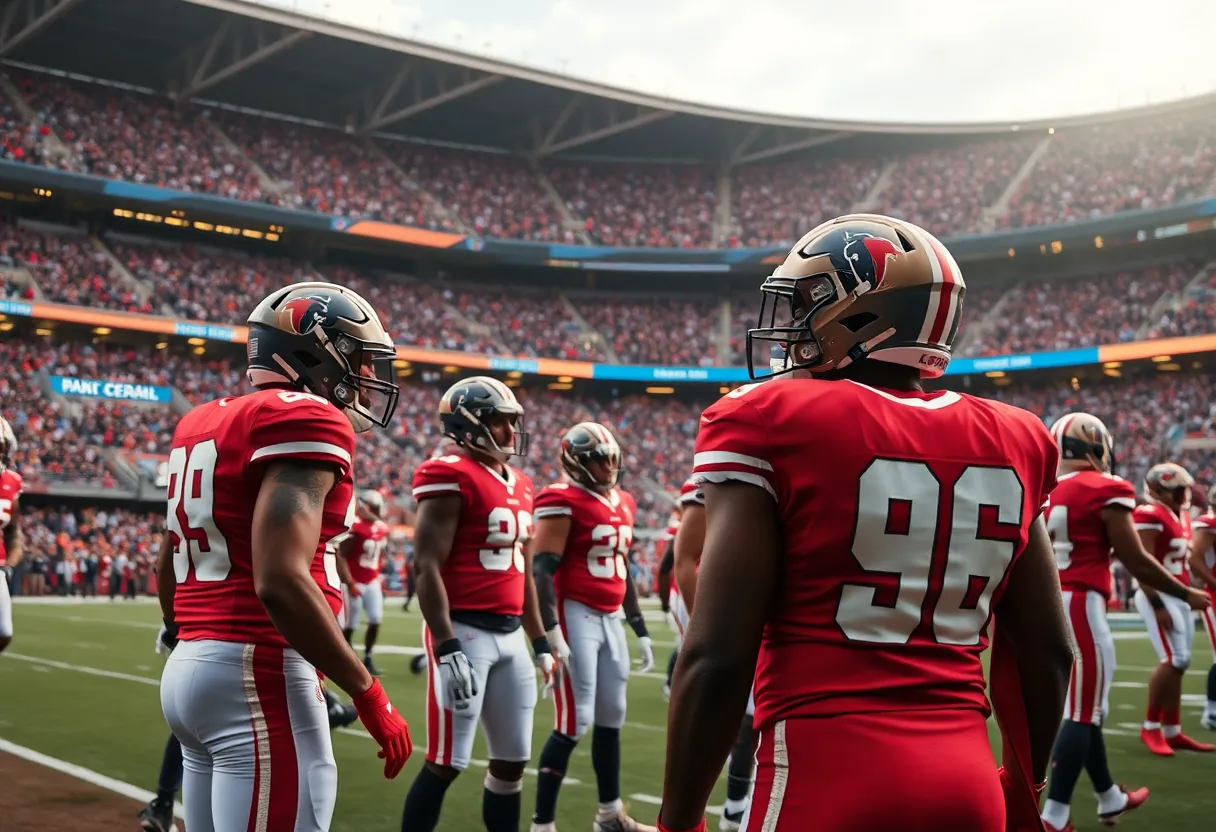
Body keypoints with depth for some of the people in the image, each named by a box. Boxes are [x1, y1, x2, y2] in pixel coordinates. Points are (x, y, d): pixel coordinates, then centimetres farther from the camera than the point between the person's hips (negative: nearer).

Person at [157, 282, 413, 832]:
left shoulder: (203, 423, 16)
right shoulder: (305, 420, -11)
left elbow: (168, 571, 21)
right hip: (260, 679, -9)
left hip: (189, 670, 9)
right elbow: (280, 582, -21)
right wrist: (370, 697, -14)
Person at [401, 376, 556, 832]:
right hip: (465, 632, -8)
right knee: (446, 763, -5)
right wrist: (447, 648, -23)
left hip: (511, 636, 8)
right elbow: (428, 567, -17)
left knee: (512, 760, 13)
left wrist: (540, 643, 21)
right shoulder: (451, 477, -11)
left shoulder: (520, 486, 15)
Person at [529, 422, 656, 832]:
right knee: (574, 723, -8)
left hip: (610, 619, 8)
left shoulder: (623, 503, 13)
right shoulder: (563, 501, -12)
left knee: (611, 719, 15)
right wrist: (552, 634, -22)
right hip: (576, 616, -8)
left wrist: (640, 629, 21)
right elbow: (542, 571, -17)